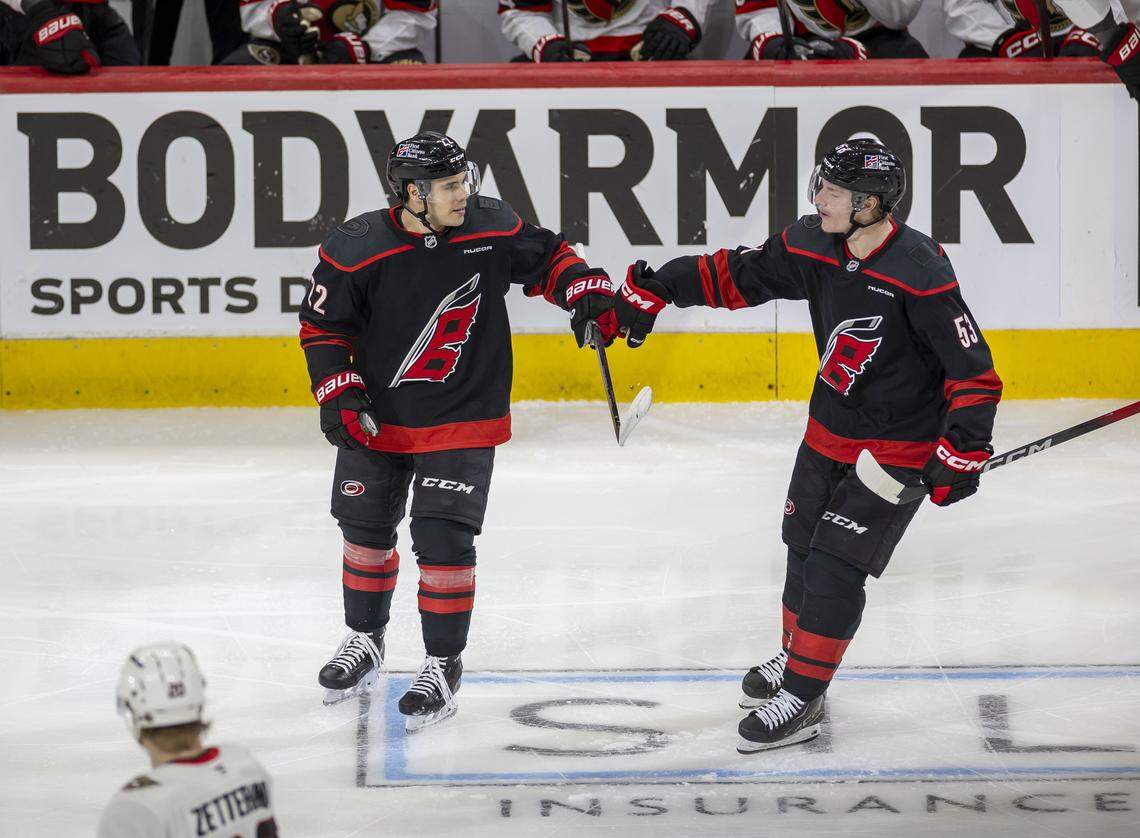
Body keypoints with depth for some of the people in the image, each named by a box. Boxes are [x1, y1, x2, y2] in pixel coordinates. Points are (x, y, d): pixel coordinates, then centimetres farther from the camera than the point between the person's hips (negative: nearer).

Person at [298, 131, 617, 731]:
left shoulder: (492, 230, -13)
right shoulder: (358, 250, -17)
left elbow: (546, 259, 6)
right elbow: (323, 325, -5)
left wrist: (587, 293, -9)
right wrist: (337, 392, -13)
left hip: (461, 421, -1)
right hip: (376, 418, 1)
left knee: (443, 541, -9)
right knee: (366, 529, 17)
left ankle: (443, 664, 8)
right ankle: (365, 639, 41)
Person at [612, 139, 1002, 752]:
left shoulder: (920, 275, -27)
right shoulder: (811, 246, -9)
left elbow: (973, 372, -21)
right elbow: (737, 276, 6)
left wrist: (962, 454, -23)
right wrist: (655, 290, 3)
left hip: (902, 446, -7)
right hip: (830, 427, 7)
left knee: (836, 563, -10)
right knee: (804, 547, 18)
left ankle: (802, 698, -2)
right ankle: (794, 656, 41)